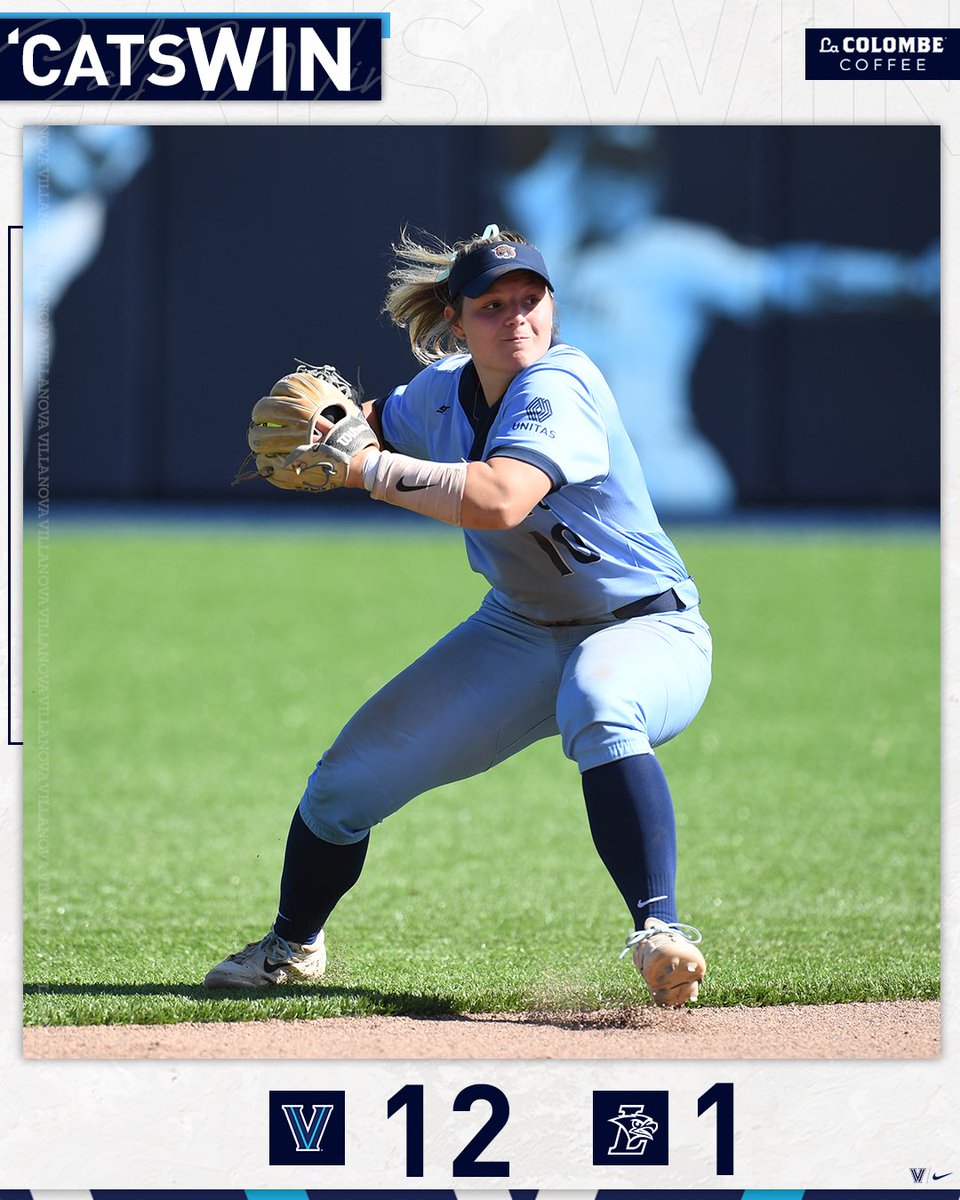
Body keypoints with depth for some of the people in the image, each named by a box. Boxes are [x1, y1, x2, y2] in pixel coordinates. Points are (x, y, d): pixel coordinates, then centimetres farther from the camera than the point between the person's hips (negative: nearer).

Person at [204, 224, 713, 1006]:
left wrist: (363, 466, -36)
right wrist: (325, 427, -4)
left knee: (599, 707, -44)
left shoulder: (558, 387, -25)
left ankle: (660, 928, -50)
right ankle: (292, 947, 34)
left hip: (648, 631, -7)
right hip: (521, 634, 7)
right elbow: (375, 423, 21)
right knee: (345, 784, 6)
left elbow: (498, 500, -42)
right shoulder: (444, 392, -2)